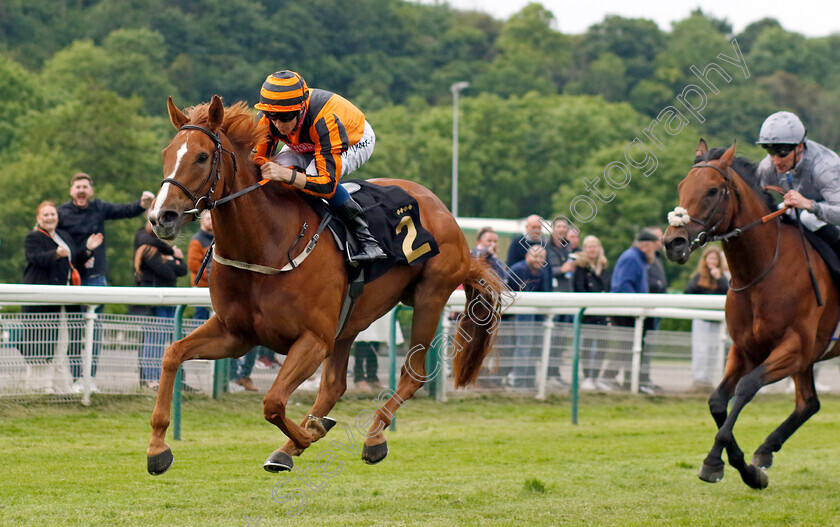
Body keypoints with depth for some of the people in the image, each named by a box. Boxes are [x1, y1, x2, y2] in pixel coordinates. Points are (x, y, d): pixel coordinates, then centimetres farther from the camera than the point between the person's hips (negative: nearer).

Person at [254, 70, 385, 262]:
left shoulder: (325, 120, -45)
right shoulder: (265, 120, -29)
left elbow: (328, 185, -47)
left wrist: (286, 175, -61)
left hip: (356, 141, -5)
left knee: (315, 174, -35)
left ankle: (366, 239, -26)